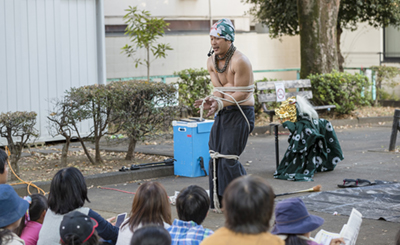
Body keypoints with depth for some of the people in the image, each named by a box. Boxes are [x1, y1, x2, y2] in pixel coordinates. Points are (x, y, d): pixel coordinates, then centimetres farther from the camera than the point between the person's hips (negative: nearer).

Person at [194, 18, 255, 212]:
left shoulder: (240, 61, -19)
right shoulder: (211, 61, 5)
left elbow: (240, 94, -19)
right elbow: (219, 89, 2)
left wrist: (220, 103, -32)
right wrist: (210, 101, -19)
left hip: (240, 113, -8)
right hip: (223, 113, 8)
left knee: (229, 158, -12)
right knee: (216, 157, 5)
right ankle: (218, 202, 14)